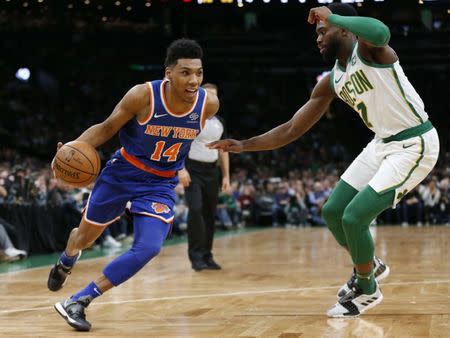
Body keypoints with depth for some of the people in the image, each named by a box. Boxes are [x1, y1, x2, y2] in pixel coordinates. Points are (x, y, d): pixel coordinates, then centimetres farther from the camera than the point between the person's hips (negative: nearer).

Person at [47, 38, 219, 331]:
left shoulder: (209, 104, -17)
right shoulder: (142, 96, -25)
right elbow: (107, 128, -12)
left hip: (160, 185, 1)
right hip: (122, 173, -1)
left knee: (148, 249, -20)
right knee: (86, 235, 17)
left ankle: (77, 302, -9)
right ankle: (65, 263, 57)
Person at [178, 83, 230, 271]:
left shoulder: (219, 122, 11)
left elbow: (222, 149, 17)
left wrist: (226, 176, 11)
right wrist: (181, 169, -20)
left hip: (211, 171, 6)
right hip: (193, 170, -6)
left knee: (210, 214, 6)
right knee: (196, 210, -18)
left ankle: (207, 256, 15)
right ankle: (196, 256, -12)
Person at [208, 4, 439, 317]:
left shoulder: (367, 49, -18)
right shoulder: (331, 82, 4)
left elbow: (381, 32, -46)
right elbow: (292, 130, 9)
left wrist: (332, 16, -32)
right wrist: (243, 145, 2)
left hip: (414, 145, -9)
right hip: (383, 143, 9)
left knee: (354, 217, -12)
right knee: (333, 212, 10)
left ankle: (367, 290, 12)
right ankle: (369, 266, 35)